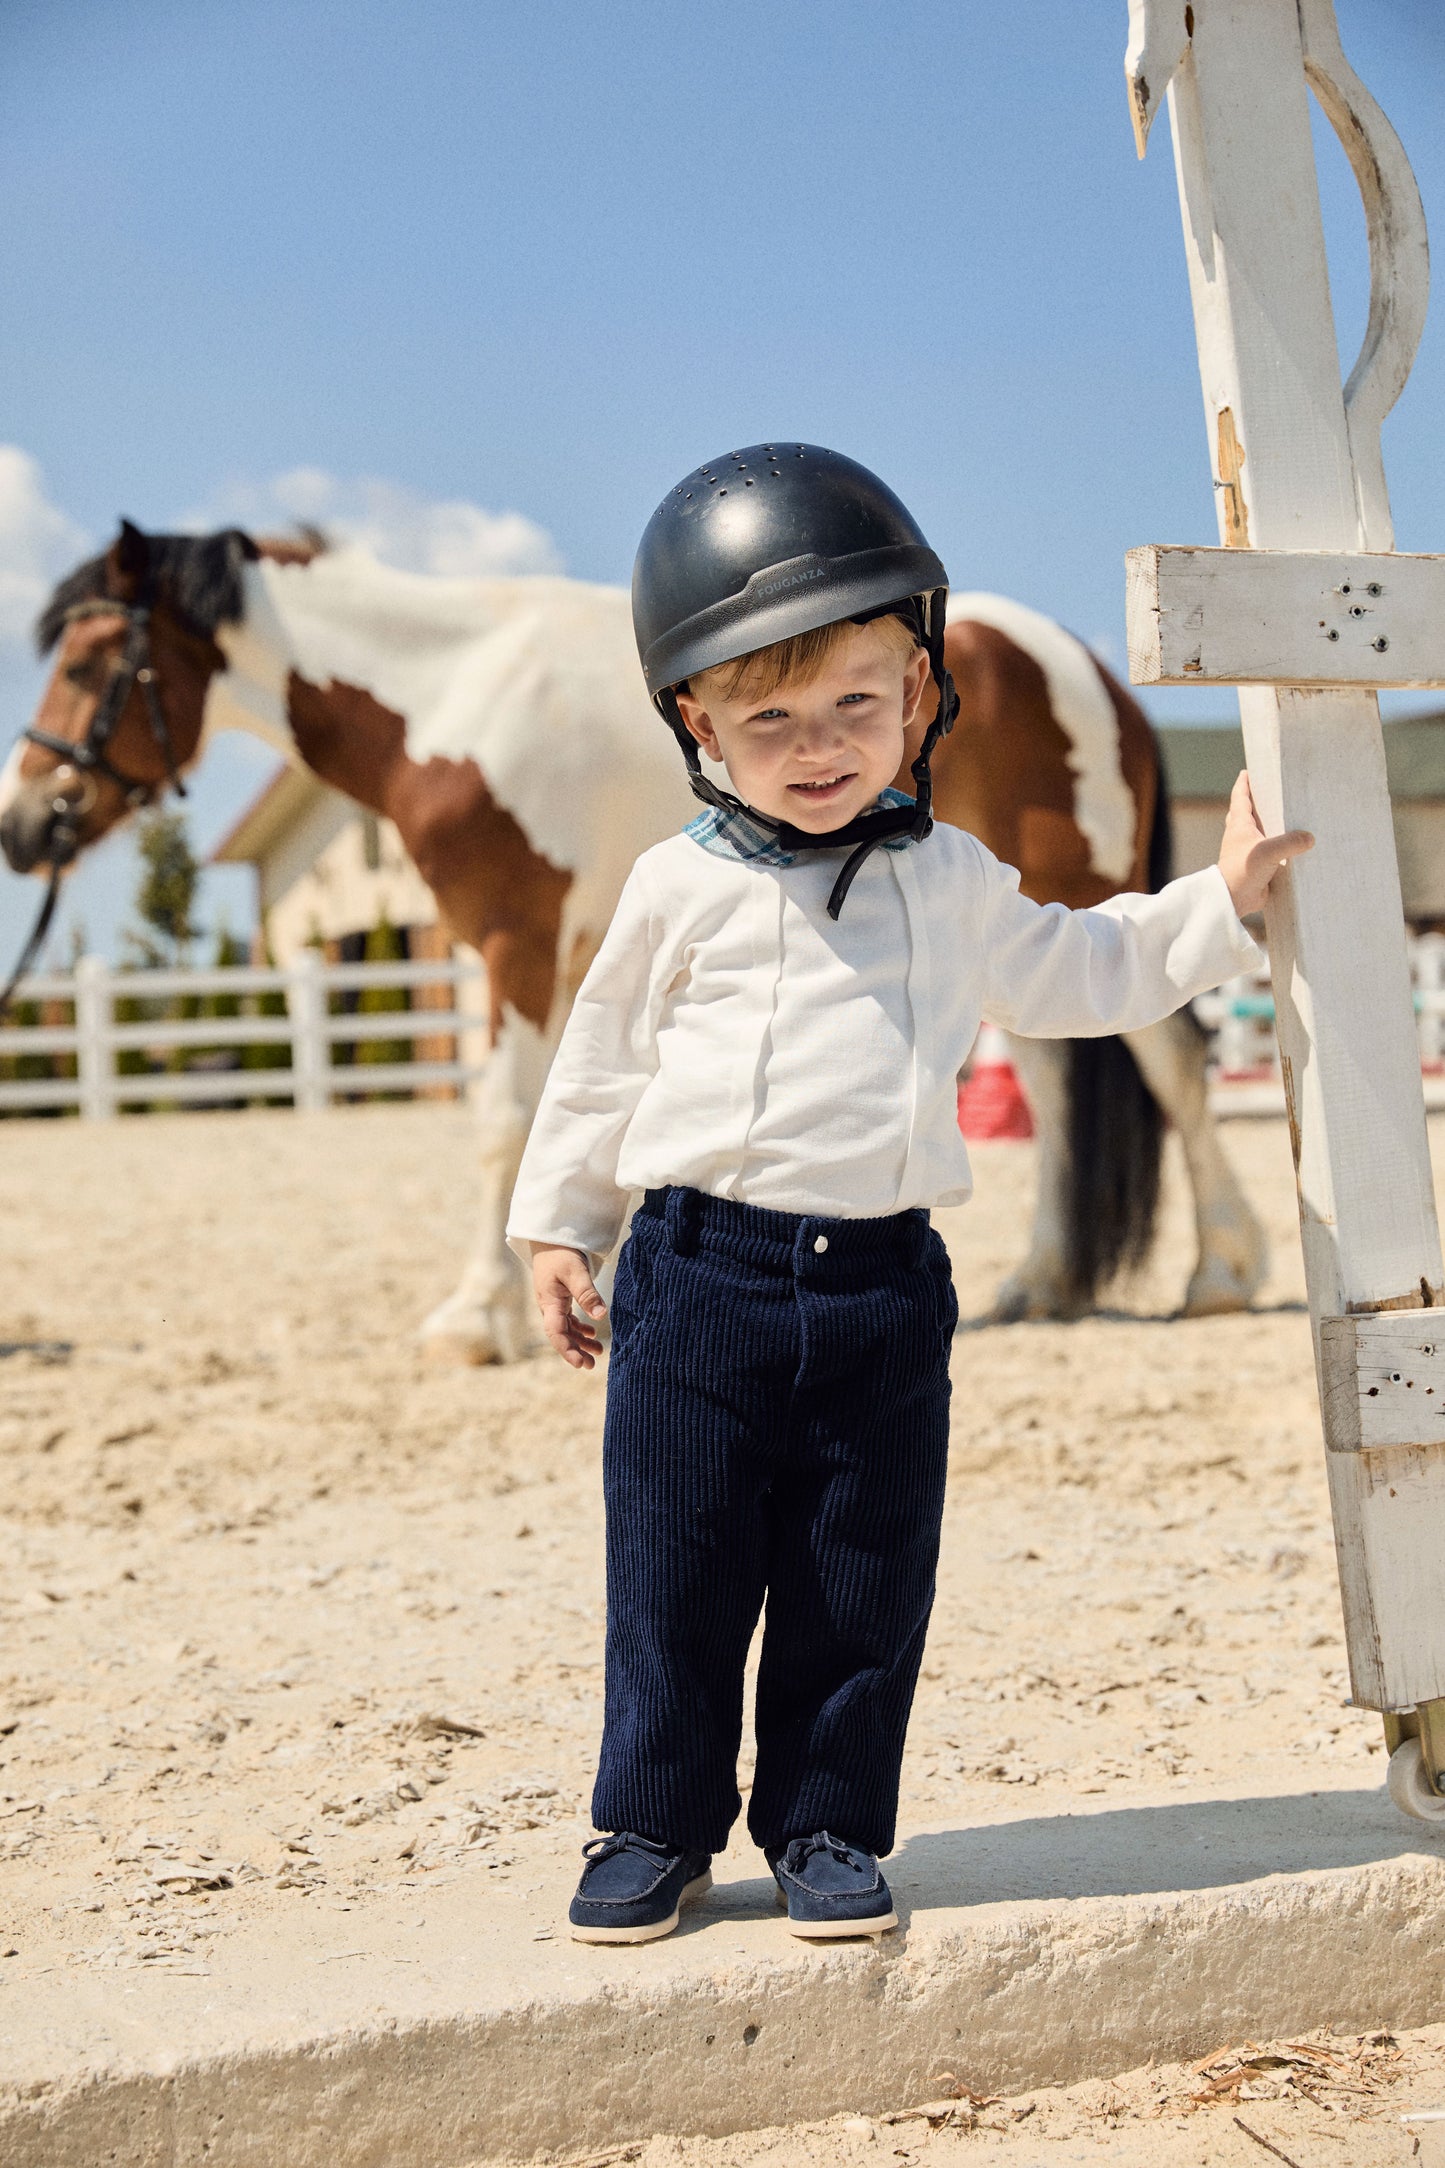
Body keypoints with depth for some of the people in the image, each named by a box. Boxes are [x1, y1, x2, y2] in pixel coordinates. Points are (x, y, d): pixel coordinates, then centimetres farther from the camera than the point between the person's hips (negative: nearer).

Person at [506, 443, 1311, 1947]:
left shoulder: (955, 885, 10)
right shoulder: (681, 890, 3)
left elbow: (1075, 975, 28)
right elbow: (603, 1063, 11)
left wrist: (1213, 905, 25)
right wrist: (560, 1226, 11)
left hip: (884, 1284, 2)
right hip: (702, 1271, -2)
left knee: (861, 1583, 7)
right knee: (677, 1573, 3)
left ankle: (826, 1826, 21)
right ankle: (655, 1826, 18)